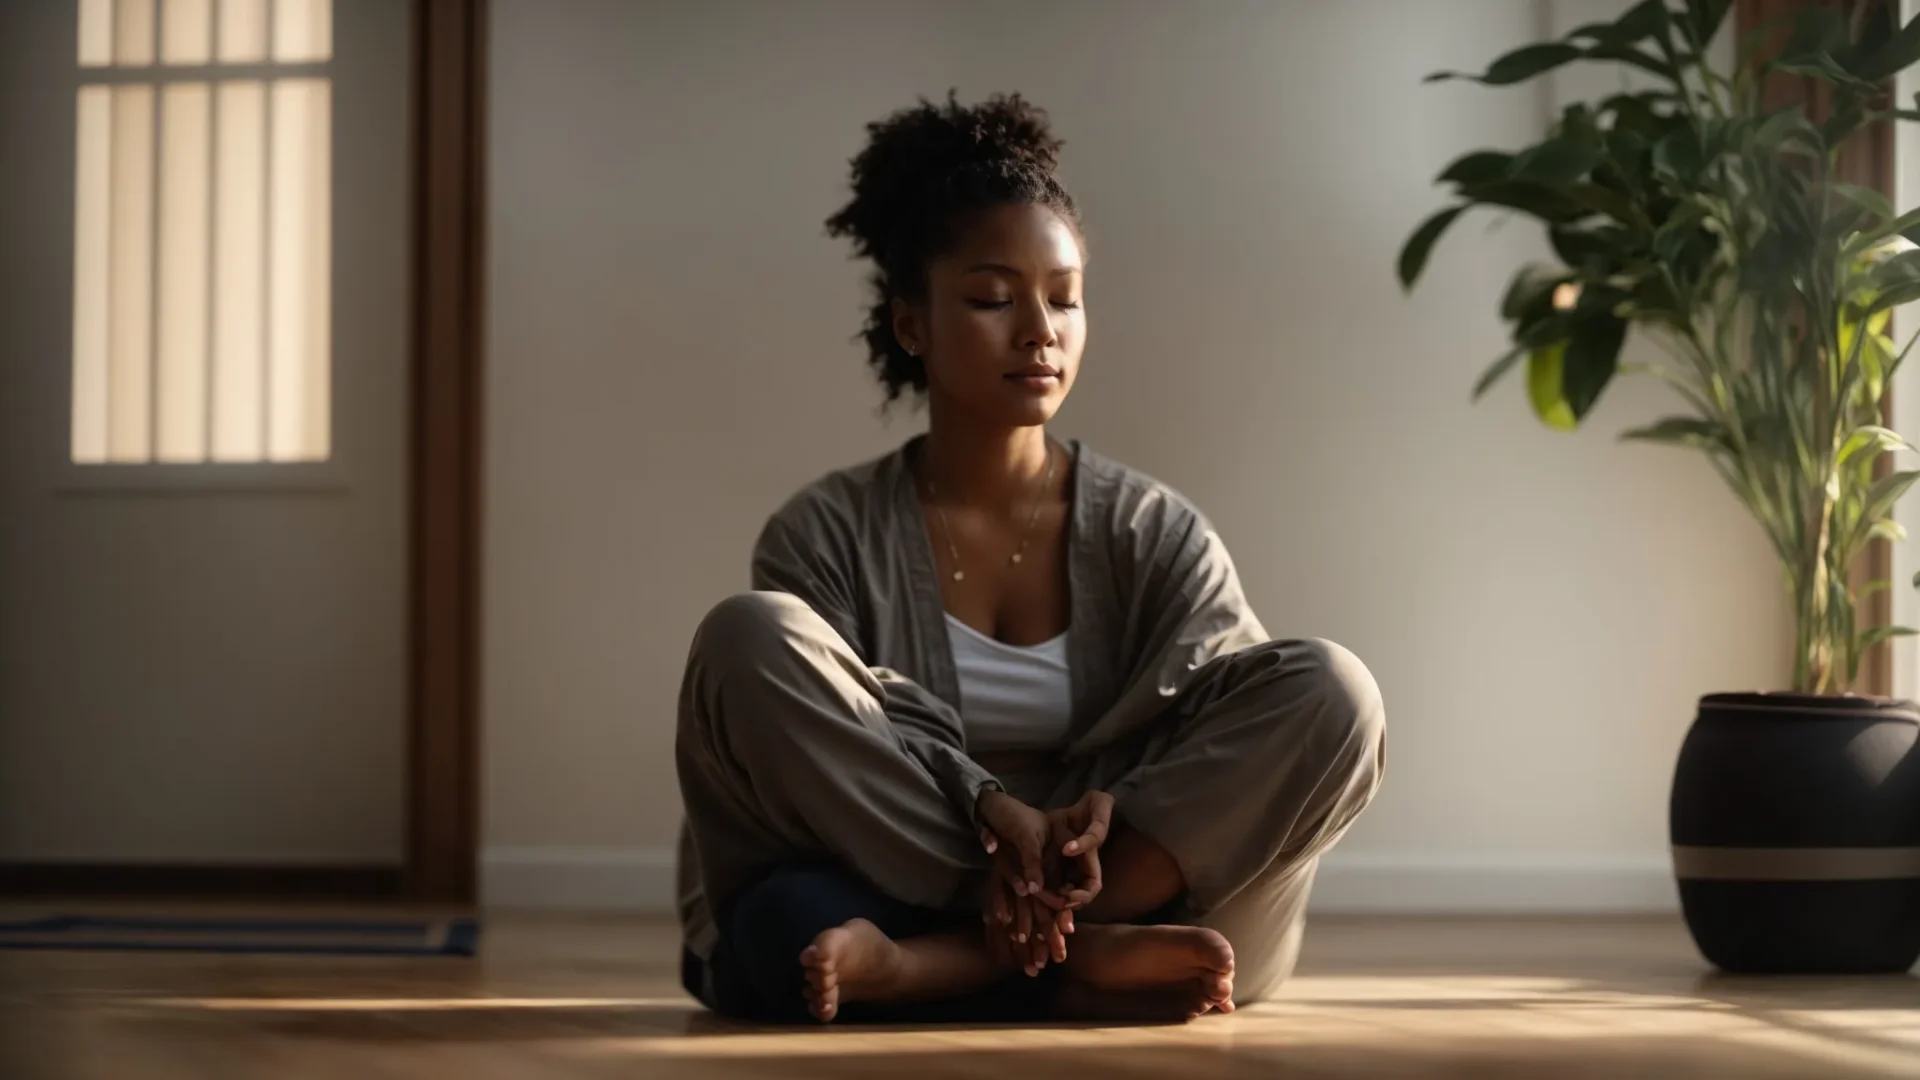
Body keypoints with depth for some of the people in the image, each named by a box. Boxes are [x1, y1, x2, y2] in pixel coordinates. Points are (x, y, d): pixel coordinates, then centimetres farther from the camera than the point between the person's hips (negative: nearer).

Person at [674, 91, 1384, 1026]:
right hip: (874, 886, -1)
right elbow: (814, 745, -9)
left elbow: (1237, 721, -5)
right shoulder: (827, 536, 4)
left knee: (1331, 692, -20)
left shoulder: (1157, 535, 9)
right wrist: (987, 812, -29)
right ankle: (1078, 960, -28)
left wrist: (1106, 812, -28)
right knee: (749, 637, -23)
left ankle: (936, 964, -30)